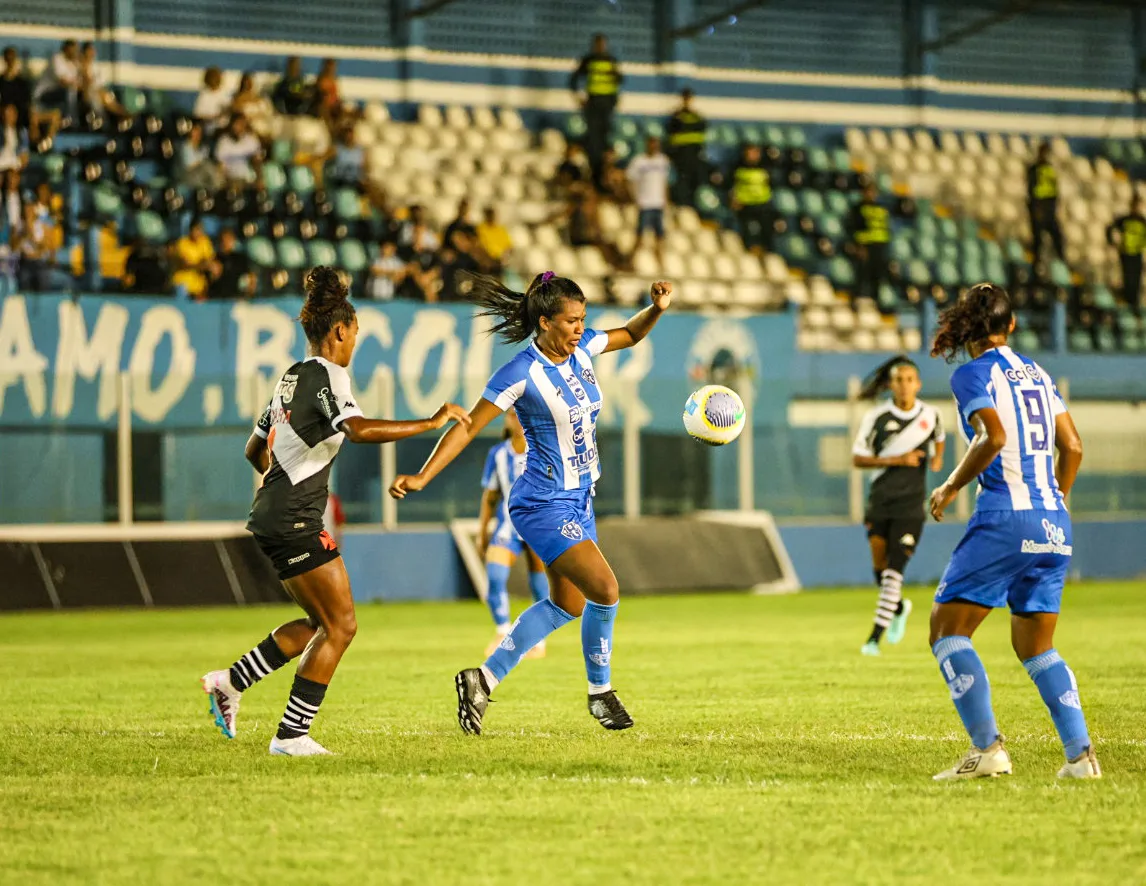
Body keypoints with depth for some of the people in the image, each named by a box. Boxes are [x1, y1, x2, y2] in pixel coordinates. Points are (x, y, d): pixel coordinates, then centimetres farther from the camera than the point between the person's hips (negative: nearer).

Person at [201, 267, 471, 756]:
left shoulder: (293, 377, 16)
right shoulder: (326, 375, -12)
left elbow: (255, 449, 24)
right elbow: (359, 429, -30)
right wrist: (431, 422, -26)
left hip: (273, 515, 10)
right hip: (295, 521, -10)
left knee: (321, 623, 17)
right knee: (340, 625, -4)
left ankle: (231, 681, 18)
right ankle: (291, 735, -4)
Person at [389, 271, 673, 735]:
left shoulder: (581, 348, 1)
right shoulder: (522, 373, -19)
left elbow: (631, 333, 19)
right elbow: (469, 426, -15)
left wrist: (657, 308, -2)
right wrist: (422, 476, -22)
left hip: (578, 500, 9)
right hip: (544, 504, -9)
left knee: (566, 606, 14)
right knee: (605, 589, -18)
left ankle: (484, 679, 23)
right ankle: (600, 692, 2)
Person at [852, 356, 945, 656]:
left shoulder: (930, 415, 0)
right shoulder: (876, 417, -7)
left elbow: (939, 437, 23)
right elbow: (858, 459, -6)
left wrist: (938, 457, 1)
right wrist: (897, 460, -17)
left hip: (910, 505, -1)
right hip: (880, 500, 1)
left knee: (894, 572, -10)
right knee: (879, 566, 6)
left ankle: (875, 636, -7)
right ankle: (899, 608, 38)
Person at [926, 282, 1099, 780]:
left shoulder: (972, 374, -3)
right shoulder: (1036, 373, 17)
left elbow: (994, 437, -18)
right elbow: (1072, 446, 15)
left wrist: (950, 487, -6)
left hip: (1005, 516, -7)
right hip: (1053, 524, 7)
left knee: (947, 629, 1)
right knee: (1036, 648, 16)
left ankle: (987, 748, -12)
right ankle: (1081, 753, 1)